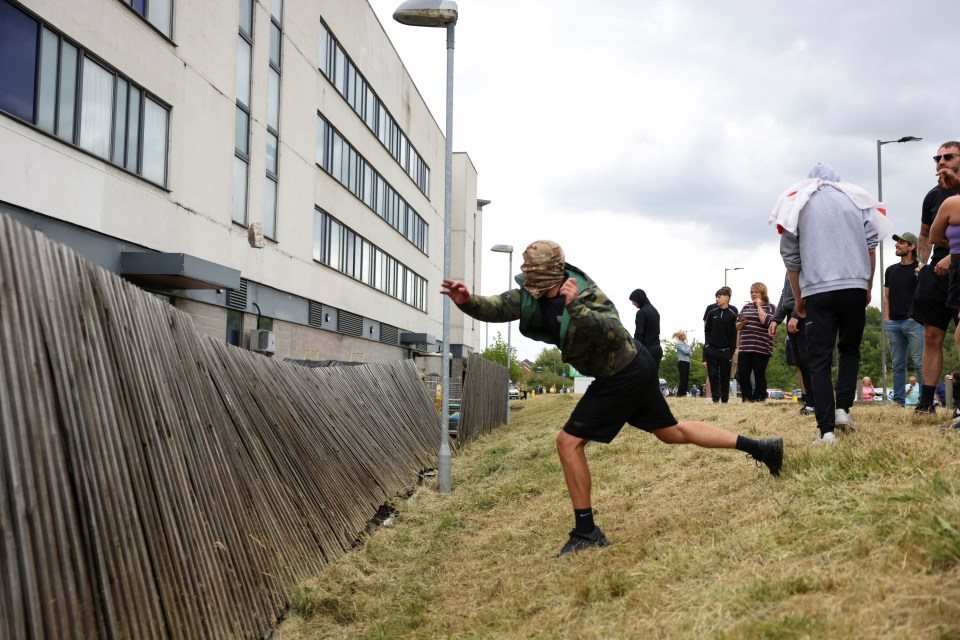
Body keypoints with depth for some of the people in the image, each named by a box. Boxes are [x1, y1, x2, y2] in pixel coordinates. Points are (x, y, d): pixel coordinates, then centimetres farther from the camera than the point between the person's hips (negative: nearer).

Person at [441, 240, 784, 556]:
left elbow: (615, 334, -40)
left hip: (623, 377, -9)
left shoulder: (587, 295, -27)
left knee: (569, 441, -8)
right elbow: (496, 308, -13)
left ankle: (586, 532, 1)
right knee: (672, 432, 20)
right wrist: (467, 301, -32)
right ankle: (762, 447, 28)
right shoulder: (533, 294, -4)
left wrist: (576, 309, -51)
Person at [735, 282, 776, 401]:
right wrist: (741, 322, -5)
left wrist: (759, 306, -9)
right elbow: (737, 327, 17)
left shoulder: (770, 307, 3)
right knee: (742, 374, 0)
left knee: (759, 374, -1)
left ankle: (759, 398, 9)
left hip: (761, 347, -5)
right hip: (745, 347, 5)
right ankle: (747, 399, 10)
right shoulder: (746, 307, 16)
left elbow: (766, 322, -17)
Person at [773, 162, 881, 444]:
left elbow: (790, 256, 11)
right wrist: (868, 288, 16)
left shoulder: (797, 202, 12)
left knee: (819, 360, -1)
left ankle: (826, 429, -9)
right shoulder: (855, 198, 14)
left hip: (817, 289, -1)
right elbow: (871, 244, 8)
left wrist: (798, 299, 19)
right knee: (850, 349, 20)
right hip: (854, 286, 1)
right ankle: (842, 407, 4)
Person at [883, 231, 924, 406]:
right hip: (893, 323, 5)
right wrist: (886, 318, 7)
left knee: (919, 363, -9)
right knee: (898, 364, 7)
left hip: (913, 322, -5)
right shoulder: (891, 270, 17)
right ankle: (898, 401, 11)